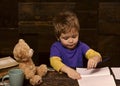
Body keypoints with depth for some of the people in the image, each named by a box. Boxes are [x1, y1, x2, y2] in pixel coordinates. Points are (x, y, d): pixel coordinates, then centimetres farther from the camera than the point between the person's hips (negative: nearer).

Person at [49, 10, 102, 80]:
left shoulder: (81, 46, 1)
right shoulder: (56, 47, -4)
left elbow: (97, 55, -11)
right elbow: (54, 61, -22)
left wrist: (94, 59, -36)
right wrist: (68, 70, -40)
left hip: (80, 77, 2)